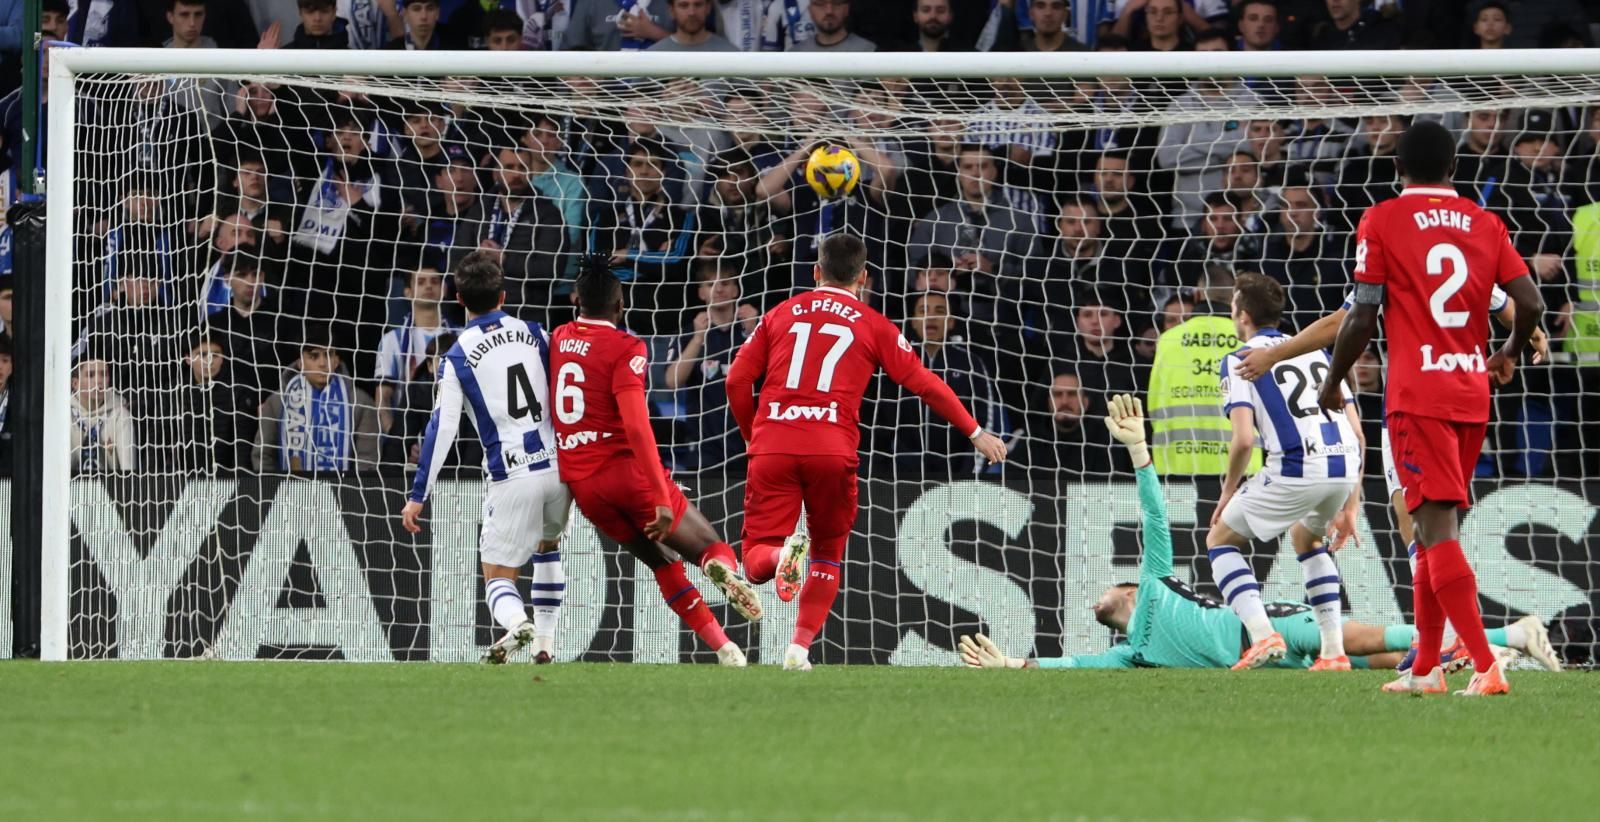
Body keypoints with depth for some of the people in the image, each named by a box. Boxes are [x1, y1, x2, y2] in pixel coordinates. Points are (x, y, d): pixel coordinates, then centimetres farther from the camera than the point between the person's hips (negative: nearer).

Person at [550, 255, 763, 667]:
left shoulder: (558, 339, 8)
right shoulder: (626, 349, -10)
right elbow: (636, 426, -20)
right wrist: (661, 498, -22)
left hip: (581, 484, 5)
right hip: (627, 470, -5)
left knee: (664, 563, 19)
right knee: (709, 547, 3)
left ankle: (723, 646, 9)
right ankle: (724, 568, -34)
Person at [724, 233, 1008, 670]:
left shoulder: (781, 314, 16)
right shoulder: (873, 325, 10)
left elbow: (737, 380, 11)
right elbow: (924, 383, 8)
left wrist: (752, 437, 24)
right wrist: (975, 432, 16)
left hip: (772, 447, 1)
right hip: (832, 450, -1)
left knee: (758, 561, 2)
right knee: (828, 554, 18)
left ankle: (781, 553, -32)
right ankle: (800, 647, 6)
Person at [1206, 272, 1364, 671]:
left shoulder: (1239, 361, 6)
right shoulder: (1316, 352, 23)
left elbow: (1244, 439, -7)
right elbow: (1358, 435, 19)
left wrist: (1228, 493, 9)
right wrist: (1349, 507, 24)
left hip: (1295, 470, -6)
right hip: (1344, 468, 6)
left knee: (1220, 540, 16)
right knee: (1306, 536, 35)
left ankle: (1262, 635, -4)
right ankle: (1334, 649, 24)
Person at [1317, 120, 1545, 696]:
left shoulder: (1381, 222, -3)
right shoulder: (1485, 224, 9)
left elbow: (1363, 316, -6)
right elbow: (1530, 302, 1)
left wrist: (1333, 380, 9)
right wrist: (1510, 355, 21)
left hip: (1417, 395, -5)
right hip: (1472, 393, 5)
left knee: (1438, 528, -11)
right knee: (1435, 528, 17)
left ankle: (1486, 666, -24)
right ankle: (1425, 668, 22)